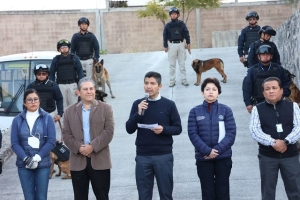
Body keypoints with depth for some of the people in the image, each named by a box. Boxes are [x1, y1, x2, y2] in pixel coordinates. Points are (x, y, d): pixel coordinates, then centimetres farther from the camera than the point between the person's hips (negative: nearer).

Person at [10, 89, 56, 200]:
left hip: (43, 164, -1)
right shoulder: (17, 120, 4)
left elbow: (51, 141, -5)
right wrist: (26, 158, -16)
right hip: (24, 165, 1)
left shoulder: (47, 118, 1)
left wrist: (37, 157, -15)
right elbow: (14, 143, -1)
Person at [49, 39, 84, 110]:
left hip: (72, 84, -1)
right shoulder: (56, 59, 9)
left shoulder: (74, 58, 6)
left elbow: (80, 72, 4)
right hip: (61, 85, 1)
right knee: (63, 106, 3)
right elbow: (52, 73, 11)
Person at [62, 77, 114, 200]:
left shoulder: (105, 109, 4)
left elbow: (109, 132, -5)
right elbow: (66, 135, 4)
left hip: (100, 160, -2)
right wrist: (78, 148, -12)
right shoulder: (69, 111, 10)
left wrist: (93, 146, -15)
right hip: (78, 161, 2)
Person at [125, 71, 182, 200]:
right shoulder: (137, 104, 5)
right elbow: (129, 129, 1)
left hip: (164, 156, -1)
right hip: (142, 156, 2)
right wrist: (139, 114, -13)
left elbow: (178, 128, 2)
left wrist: (164, 129, -16)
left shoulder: (169, 105, 0)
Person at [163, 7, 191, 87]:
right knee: (172, 64, 2)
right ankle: (172, 80, 5)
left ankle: (184, 79, 8)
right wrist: (165, 46, -2)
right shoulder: (168, 25, 3)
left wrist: (188, 43, -2)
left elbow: (186, 33, 4)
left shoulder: (181, 24, 4)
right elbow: (165, 36, 4)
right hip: (172, 45, 0)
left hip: (181, 44, 0)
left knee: (182, 63, 4)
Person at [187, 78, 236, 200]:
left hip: (223, 157, 0)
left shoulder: (226, 110, 1)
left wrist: (217, 150, -16)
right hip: (203, 158, 0)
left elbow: (231, 133, -5)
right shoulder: (195, 112, 2)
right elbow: (193, 134, -5)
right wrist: (207, 151, -15)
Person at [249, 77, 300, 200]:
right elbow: (254, 131, -9)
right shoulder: (257, 109, 2)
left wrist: (286, 141, -21)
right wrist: (273, 142, -22)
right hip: (267, 156, 0)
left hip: (290, 155, 0)